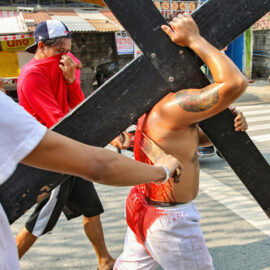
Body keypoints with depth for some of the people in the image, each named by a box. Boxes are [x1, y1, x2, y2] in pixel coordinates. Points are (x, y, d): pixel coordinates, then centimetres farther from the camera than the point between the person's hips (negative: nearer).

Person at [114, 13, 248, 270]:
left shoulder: (156, 105, 5)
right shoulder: (173, 105, -26)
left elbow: (199, 137, 11)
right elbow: (235, 83, -34)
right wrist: (194, 39, -25)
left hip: (141, 207, 9)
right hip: (170, 220, -9)